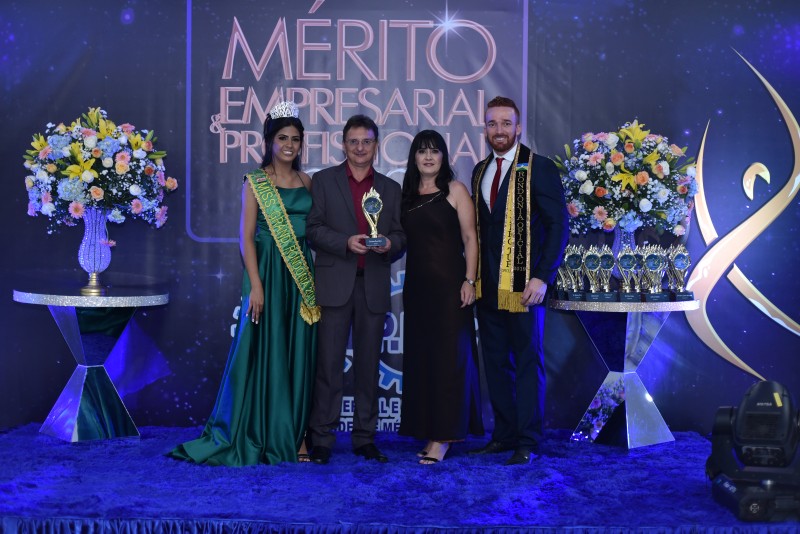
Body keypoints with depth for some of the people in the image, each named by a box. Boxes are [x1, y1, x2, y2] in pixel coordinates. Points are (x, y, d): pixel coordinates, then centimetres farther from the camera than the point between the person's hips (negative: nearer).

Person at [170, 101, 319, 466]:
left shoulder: (307, 181, 11)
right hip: (268, 273, -4)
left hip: (301, 278, 5)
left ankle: (292, 436, 16)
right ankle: (256, 437, 11)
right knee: (263, 353, -1)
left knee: (297, 355, 7)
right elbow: (246, 236, -7)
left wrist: (315, 280, 5)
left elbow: (314, 229, 13)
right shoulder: (255, 181, -2)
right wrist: (256, 285, -15)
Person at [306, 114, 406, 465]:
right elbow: (314, 229, 1)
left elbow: (401, 236, 11)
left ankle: (365, 439, 15)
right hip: (335, 283, -2)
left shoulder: (390, 189, 15)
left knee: (368, 365, 7)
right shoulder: (324, 181, 8)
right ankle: (322, 439, 5)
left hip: (374, 287, 2)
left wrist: (390, 243, -11)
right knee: (329, 364, -3)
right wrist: (346, 242, -14)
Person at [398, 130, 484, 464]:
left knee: (448, 355, -3)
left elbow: (470, 238, -5)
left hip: (448, 283, -5)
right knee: (419, 356, 7)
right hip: (416, 284, 5)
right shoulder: (407, 194, 12)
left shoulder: (455, 190, -1)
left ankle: (444, 435, 2)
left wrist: (469, 280, -13)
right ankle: (428, 429, 16)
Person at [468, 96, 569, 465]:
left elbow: (558, 225, -8)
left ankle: (528, 442, 7)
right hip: (487, 286, 6)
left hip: (524, 284, -6)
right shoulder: (480, 171, 14)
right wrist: (473, 275, 8)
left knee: (528, 362, 0)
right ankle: (503, 435, 20)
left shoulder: (540, 168, -4)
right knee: (496, 362, 10)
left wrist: (541, 277, -15)